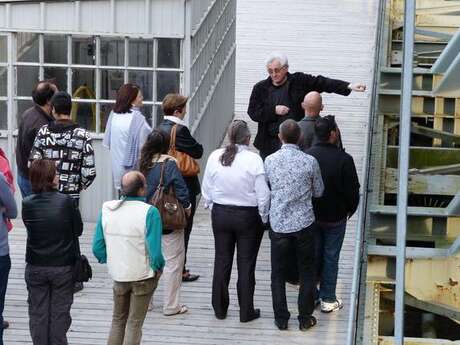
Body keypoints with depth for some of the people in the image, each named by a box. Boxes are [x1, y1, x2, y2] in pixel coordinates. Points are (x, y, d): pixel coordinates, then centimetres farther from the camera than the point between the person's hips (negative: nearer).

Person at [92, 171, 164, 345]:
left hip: (118, 276, 4)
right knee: (134, 323, 12)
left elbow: (98, 247, -2)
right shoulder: (149, 212, -21)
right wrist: (158, 268, -2)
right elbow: (155, 252, -22)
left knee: (118, 319, 23)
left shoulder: (107, 209, -7)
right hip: (143, 275, -4)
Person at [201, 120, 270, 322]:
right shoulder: (253, 160, -17)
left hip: (220, 214, 3)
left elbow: (206, 189, 2)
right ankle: (246, 311, 14)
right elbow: (263, 194, -14)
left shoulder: (214, 157, -7)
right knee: (246, 264, 7)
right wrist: (264, 218, 1)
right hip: (248, 216, -3)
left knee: (221, 261, 14)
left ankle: (219, 309, 23)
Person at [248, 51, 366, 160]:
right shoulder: (260, 88, 7)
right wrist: (274, 110, -10)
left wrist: (348, 86, -11)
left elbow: (323, 83, -2)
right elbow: (252, 112, 3)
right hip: (269, 144, 1)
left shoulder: (299, 81, 4)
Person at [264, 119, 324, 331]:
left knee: (278, 274, 13)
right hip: (304, 223, -1)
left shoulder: (270, 161, -7)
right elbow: (318, 192, 1)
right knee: (306, 273, 13)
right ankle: (305, 318, 18)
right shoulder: (309, 162, -10)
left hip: (279, 224, 1)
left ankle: (281, 319, 17)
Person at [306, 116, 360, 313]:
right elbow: (352, 190, -13)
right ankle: (328, 300, 14)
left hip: (311, 215, 3)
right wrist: (351, 209, 6)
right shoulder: (343, 160, -20)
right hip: (335, 216, -3)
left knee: (313, 254, 16)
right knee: (331, 256, 7)